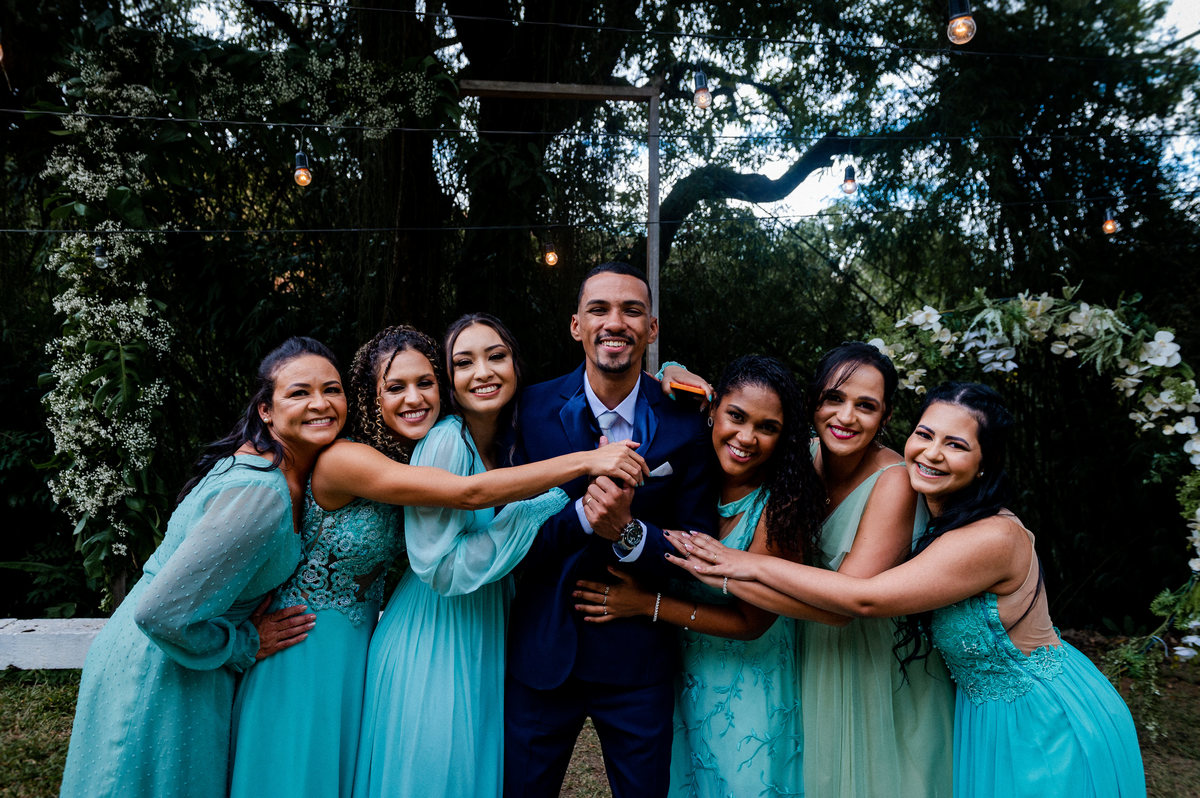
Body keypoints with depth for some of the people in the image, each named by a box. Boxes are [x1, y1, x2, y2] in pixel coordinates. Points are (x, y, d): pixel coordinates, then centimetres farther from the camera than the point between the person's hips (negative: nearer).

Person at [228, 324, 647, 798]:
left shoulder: (423, 458, -1)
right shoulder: (344, 458, -26)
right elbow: (469, 493, -36)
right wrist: (588, 461, -36)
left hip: (361, 644, 7)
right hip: (309, 648, -7)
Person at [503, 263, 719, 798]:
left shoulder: (683, 423, -8)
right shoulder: (534, 409, -7)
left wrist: (629, 532, -25)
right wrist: (582, 513, -27)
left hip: (638, 662, 0)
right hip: (541, 653, 1)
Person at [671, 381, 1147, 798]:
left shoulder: (992, 538, -31)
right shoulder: (936, 516, -6)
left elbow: (866, 598, -34)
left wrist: (754, 564, -30)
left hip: (1045, 728, -7)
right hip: (986, 714, 7)